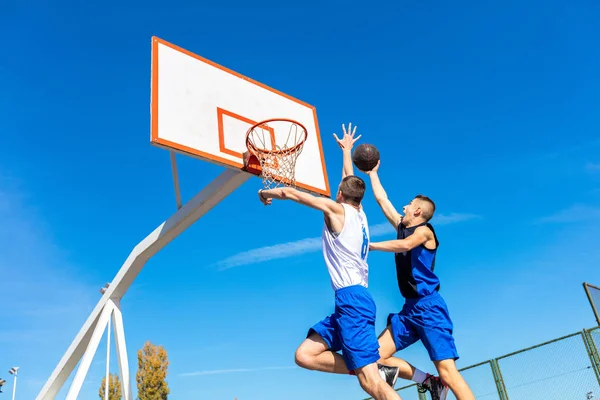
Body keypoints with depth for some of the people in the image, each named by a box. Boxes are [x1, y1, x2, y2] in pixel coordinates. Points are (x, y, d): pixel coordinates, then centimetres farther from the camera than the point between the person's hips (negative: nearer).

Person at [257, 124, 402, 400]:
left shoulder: (337, 209, -1)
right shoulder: (359, 212, 18)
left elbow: (290, 193, 5)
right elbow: (350, 181, 36)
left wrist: (266, 193, 25)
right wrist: (347, 150, 51)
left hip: (352, 298, -9)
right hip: (354, 299, 9)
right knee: (305, 355, 5)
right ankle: (378, 371, 2)